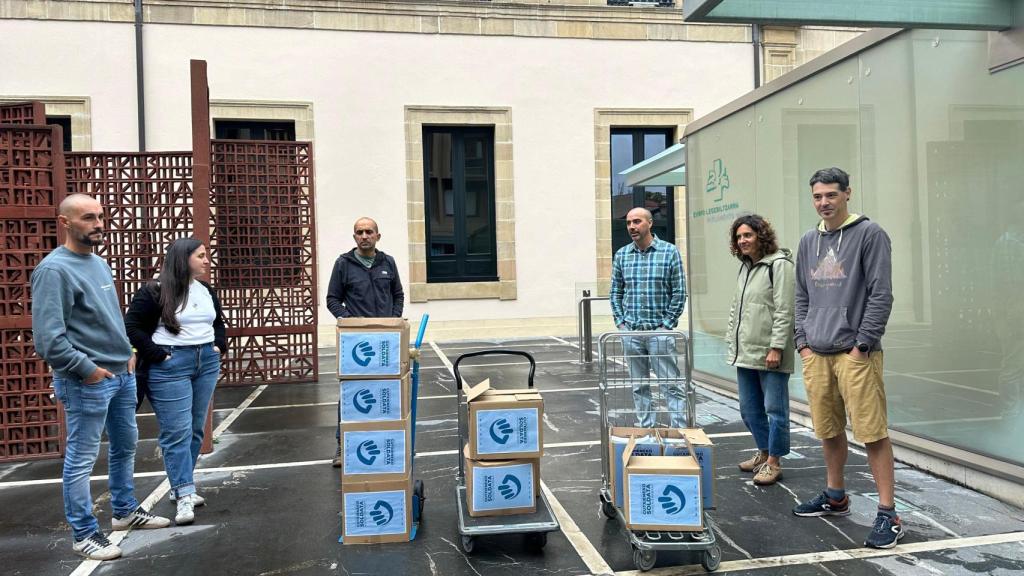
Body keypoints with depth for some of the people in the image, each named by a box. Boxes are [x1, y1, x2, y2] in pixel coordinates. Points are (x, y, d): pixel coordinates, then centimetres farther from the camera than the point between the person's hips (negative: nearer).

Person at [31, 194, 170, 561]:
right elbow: (48, 338, -22)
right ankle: (85, 534, 13)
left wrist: (128, 352, 11)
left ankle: (126, 511, 34)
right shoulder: (54, 269, -16)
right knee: (81, 459, 2)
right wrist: (87, 369, -18)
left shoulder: (100, 264, 12)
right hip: (87, 381, -9)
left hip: (122, 374, 9)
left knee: (125, 446, 19)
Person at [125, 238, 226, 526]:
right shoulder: (154, 291, -9)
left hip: (207, 363, 7)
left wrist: (219, 345, 10)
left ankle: (180, 486, 24)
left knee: (196, 429, 11)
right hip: (171, 366, -7)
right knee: (177, 432, -7)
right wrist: (158, 355, -14)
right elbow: (132, 326, -10)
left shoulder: (207, 291, 13)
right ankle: (185, 495, -4)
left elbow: (218, 322, 26)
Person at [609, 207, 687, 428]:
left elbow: (679, 292, -3)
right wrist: (620, 322, 4)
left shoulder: (670, 252, -2)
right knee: (639, 385, 11)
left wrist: (667, 324, -8)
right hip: (631, 332, 4)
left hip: (660, 331, -4)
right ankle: (645, 429, 21)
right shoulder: (621, 255, 8)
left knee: (671, 383, -2)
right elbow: (615, 292, 13)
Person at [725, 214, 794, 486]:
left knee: (775, 408, 1)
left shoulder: (779, 264, -9)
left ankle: (773, 461, 12)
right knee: (749, 409, 16)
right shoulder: (745, 267, 16)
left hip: (769, 354, -8)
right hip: (745, 353, 9)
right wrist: (732, 342, 16)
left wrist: (776, 347, -19)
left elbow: (784, 311, -15)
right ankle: (764, 452, 31)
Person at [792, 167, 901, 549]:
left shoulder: (869, 234, -3)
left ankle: (888, 514, 4)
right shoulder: (809, 242, 14)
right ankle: (835, 497, 30)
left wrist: (862, 345, -12)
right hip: (817, 354, 6)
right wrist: (803, 341, 9)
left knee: (872, 433, -4)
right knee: (829, 430, 14)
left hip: (855, 353, -6)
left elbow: (881, 295, -8)